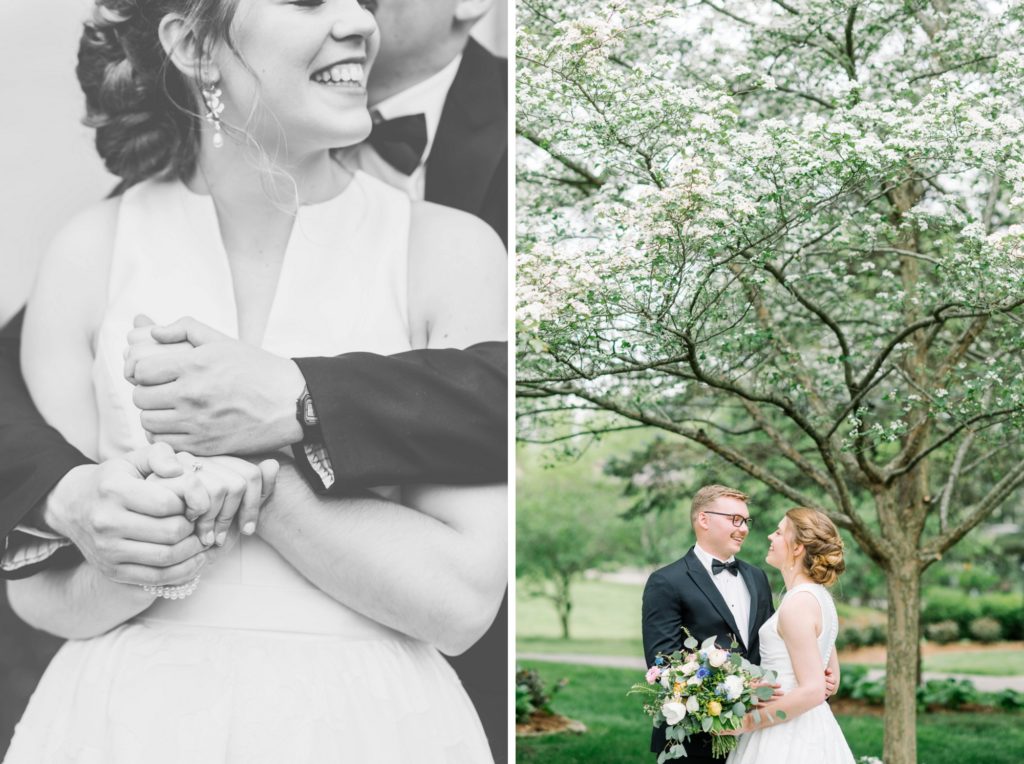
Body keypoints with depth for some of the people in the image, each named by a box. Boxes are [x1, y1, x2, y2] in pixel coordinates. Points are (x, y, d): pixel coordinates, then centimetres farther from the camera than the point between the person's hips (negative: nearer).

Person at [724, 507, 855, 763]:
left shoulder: (797, 604, -18)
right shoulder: (818, 596, 9)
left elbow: (812, 691, -22)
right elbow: (831, 679, 17)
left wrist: (747, 722, -16)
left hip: (789, 737, -9)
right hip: (813, 731, 9)